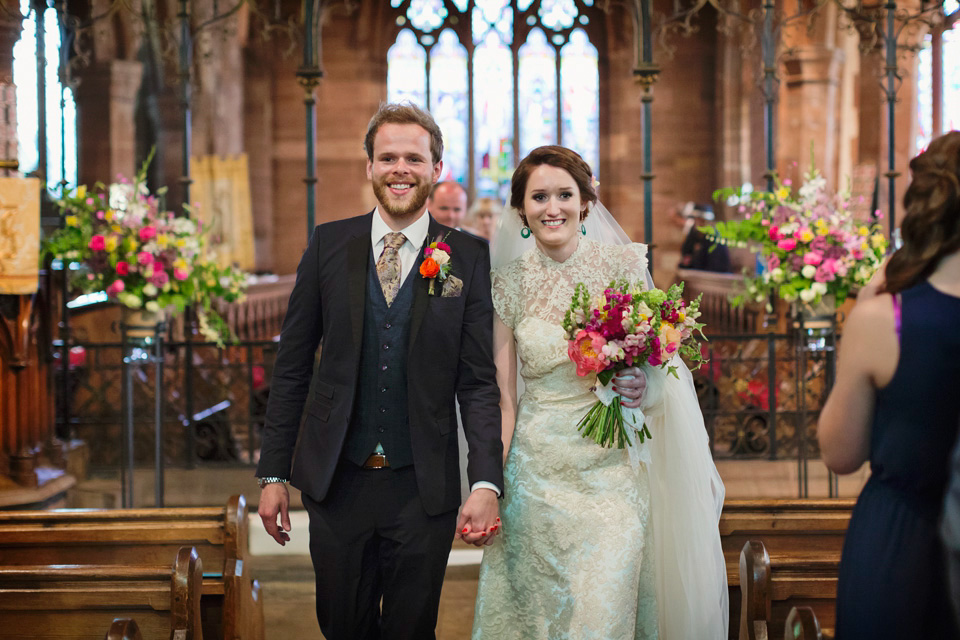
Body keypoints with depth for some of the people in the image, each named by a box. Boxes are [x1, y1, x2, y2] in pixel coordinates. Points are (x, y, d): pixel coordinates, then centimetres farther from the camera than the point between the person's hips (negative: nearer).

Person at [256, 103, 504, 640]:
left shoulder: (469, 258, -2)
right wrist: (274, 473, 2)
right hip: (337, 483, 1)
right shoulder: (329, 245, 2)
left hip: (424, 489, -1)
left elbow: (479, 381, -3)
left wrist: (486, 484, -13)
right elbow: (292, 367, 4)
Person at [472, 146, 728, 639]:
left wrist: (643, 384, -17)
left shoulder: (623, 265, -1)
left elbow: (656, 358, 7)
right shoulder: (510, 283, 1)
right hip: (537, 472, 1)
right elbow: (504, 397, 4)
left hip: (611, 471, -1)